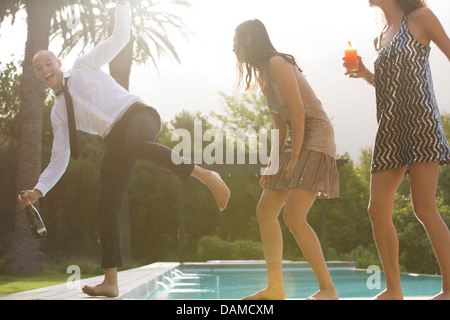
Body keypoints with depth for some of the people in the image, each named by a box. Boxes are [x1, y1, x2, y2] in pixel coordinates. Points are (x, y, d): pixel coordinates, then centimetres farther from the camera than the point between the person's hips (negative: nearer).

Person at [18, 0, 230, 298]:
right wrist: (39, 190, 4)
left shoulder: (84, 66, 14)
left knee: (135, 144, -42)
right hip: (116, 141, 5)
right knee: (107, 205, -2)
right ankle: (111, 282, 3)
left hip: (137, 116, -5)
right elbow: (60, 159, 16)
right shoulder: (58, 113, 20)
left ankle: (206, 175, -37)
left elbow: (120, 37, 12)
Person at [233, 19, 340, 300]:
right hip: (296, 141, 10)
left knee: (293, 217, -19)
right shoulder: (264, 74, 17)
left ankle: (328, 289, -12)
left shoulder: (277, 63, -11)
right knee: (266, 211, 4)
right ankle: (275, 288, 5)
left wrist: (295, 157, -18)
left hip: (315, 137, -10)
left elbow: (298, 111, -18)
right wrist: (273, 165, 13)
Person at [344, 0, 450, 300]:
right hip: (390, 130, 7)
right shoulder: (381, 38, 21)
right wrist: (365, 74, 11)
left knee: (424, 208, -13)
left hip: (421, 124, -7)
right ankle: (394, 289, 6)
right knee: (378, 210, 0)